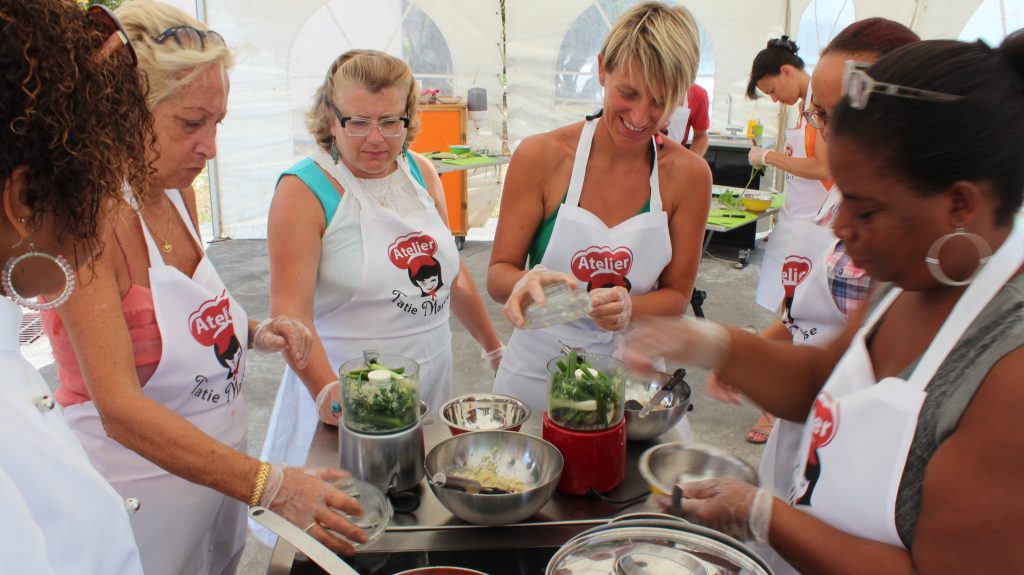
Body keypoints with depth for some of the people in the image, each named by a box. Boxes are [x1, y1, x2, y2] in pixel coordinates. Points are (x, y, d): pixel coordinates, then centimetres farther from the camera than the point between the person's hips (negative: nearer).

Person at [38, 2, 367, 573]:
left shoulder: (179, 194, 2)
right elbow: (119, 409, -30)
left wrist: (254, 332, -3)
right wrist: (270, 484, -36)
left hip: (218, 474, 7)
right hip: (141, 496, -7)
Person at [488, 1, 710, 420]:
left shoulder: (688, 175, -8)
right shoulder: (542, 156, -12)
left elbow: (677, 294, -2)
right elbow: (498, 275, -8)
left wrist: (629, 308, -23)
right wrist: (526, 283, -31)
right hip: (535, 377, -1)